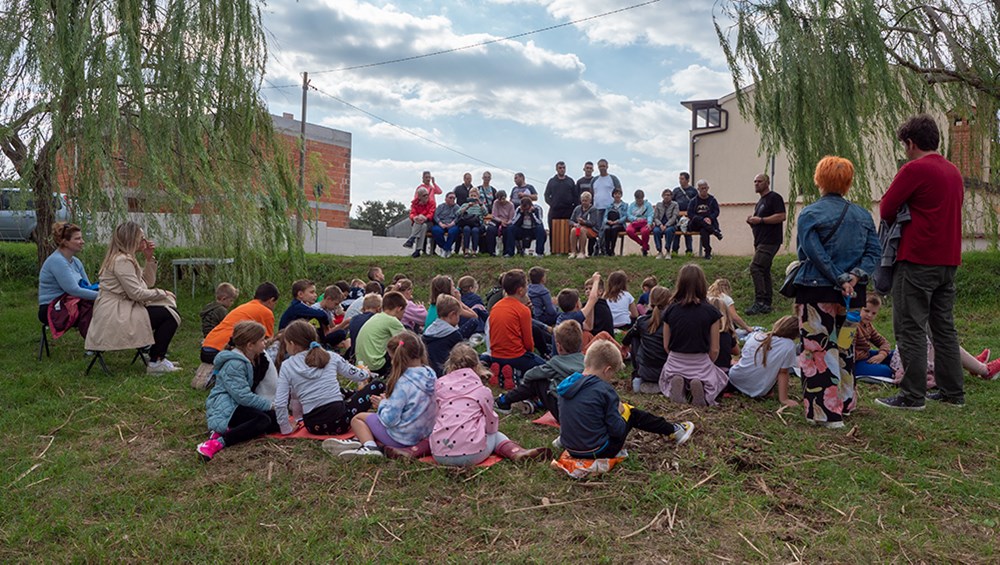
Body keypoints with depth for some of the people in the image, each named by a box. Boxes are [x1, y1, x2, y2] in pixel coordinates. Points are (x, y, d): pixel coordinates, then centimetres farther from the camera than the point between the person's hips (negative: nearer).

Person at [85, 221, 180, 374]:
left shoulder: (126, 258, 16)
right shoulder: (122, 261, -16)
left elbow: (148, 283, 16)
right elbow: (136, 293, -22)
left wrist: (149, 259, 6)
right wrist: (163, 293, -10)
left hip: (121, 311, 10)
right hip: (115, 317, -10)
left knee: (170, 310, 9)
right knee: (169, 316, -14)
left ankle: (157, 357, 14)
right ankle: (155, 362, -6)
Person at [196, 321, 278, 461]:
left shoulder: (244, 360, 14)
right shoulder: (234, 364, -18)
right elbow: (243, 396, -22)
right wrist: (270, 405, -16)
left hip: (234, 406, 10)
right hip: (223, 410, -10)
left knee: (276, 420, -7)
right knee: (263, 420, -32)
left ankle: (228, 430, -14)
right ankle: (217, 443, -39)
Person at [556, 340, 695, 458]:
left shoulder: (567, 383, -1)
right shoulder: (604, 390, -20)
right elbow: (618, 430, -17)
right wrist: (620, 412, 4)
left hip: (571, 449, 6)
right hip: (597, 452, -6)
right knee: (632, 413, 13)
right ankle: (672, 431, 29)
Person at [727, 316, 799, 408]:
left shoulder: (755, 335, -2)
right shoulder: (789, 345, -14)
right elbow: (783, 373, -11)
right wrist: (783, 399, -4)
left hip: (734, 379, 4)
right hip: (757, 392, -3)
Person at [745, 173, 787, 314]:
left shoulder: (774, 197, -6)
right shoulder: (760, 202, 23)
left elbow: (781, 216, -19)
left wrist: (760, 220, -18)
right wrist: (751, 221, 7)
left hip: (770, 241, -10)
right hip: (761, 242, 10)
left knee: (755, 267, -19)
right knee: (764, 272, 9)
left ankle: (759, 302, -19)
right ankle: (766, 304, 13)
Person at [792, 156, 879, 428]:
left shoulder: (810, 214, -8)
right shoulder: (862, 215, 8)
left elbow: (815, 254, -17)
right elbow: (874, 252, 1)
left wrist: (840, 280, -14)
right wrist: (855, 275, -11)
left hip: (817, 293, -5)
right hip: (852, 294, 6)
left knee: (818, 351, -1)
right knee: (845, 348, 19)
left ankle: (824, 412, -1)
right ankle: (845, 403, 32)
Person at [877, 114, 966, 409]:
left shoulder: (914, 169, -12)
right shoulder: (954, 171, 14)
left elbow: (886, 210, -11)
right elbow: (950, 210, 20)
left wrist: (900, 219, 9)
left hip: (917, 261, -8)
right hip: (948, 261, 8)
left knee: (910, 329, -2)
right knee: (944, 327, 15)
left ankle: (912, 396, 2)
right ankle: (953, 392, 21)